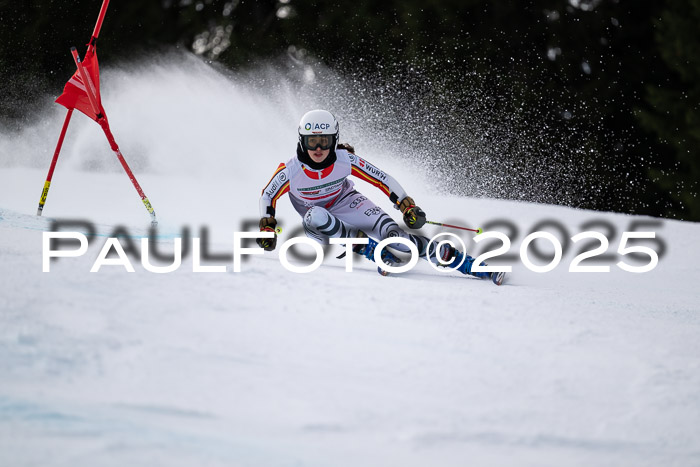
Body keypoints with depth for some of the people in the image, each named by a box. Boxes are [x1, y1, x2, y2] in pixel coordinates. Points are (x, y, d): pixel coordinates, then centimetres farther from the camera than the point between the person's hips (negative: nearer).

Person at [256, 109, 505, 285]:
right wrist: (267, 227, -16)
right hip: (321, 224, 0)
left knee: (392, 233, -25)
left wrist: (406, 205, -17)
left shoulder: (345, 160, -22)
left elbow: (381, 179, -12)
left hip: (346, 203, 0)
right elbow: (268, 195, -6)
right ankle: (371, 251, -26)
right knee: (314, 217, -40)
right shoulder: (291, 170, -24)